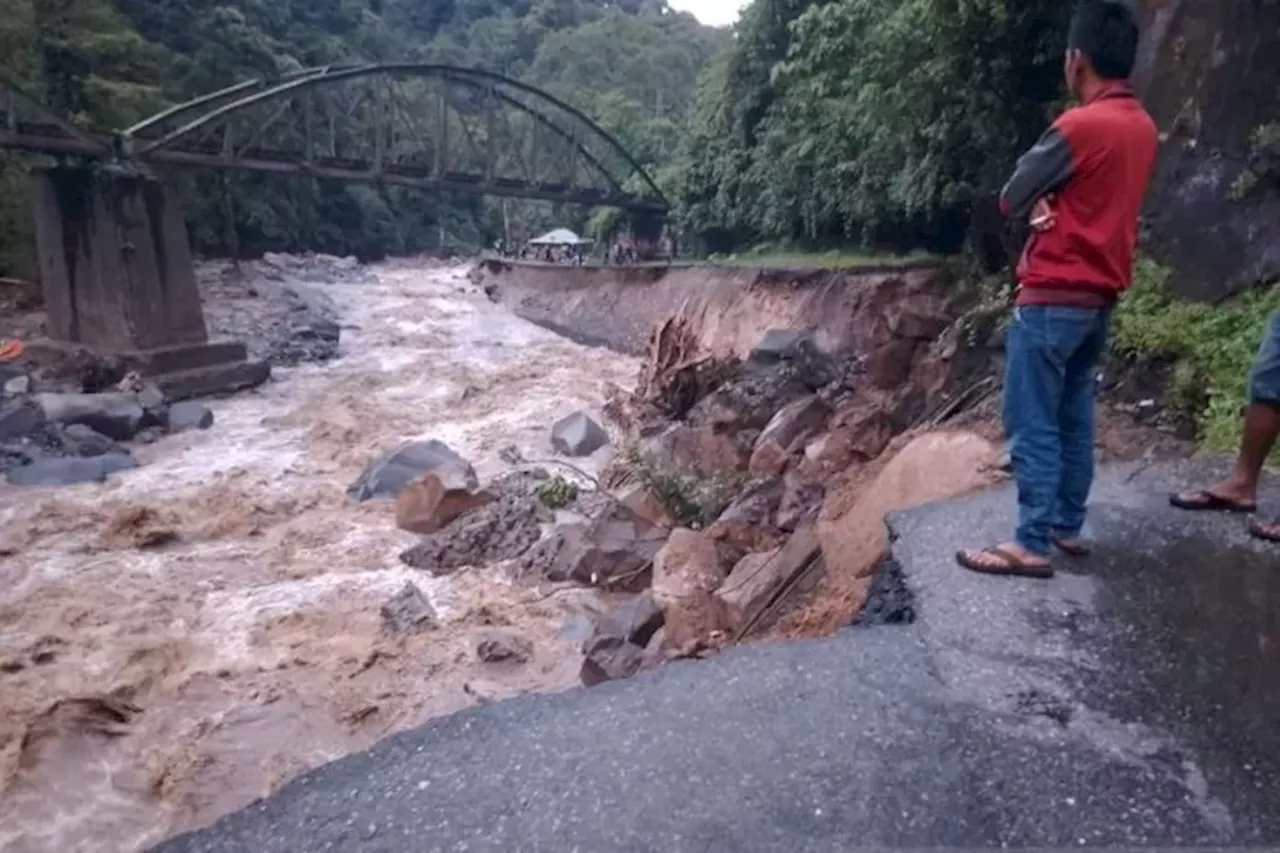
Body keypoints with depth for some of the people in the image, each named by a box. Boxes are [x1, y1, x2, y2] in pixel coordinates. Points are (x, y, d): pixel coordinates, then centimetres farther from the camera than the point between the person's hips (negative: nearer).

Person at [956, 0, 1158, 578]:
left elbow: (1011, 199, -9)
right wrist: (1046, 206, -3)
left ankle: (1032, 545, -1)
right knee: (1074, 419, 14)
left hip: (1053, 299, -9)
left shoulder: (1079, 126, -17)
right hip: (1100, 298, 9)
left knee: (1033, 426, -5)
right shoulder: (1143, 128, 12)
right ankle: (1068, 527, 22)